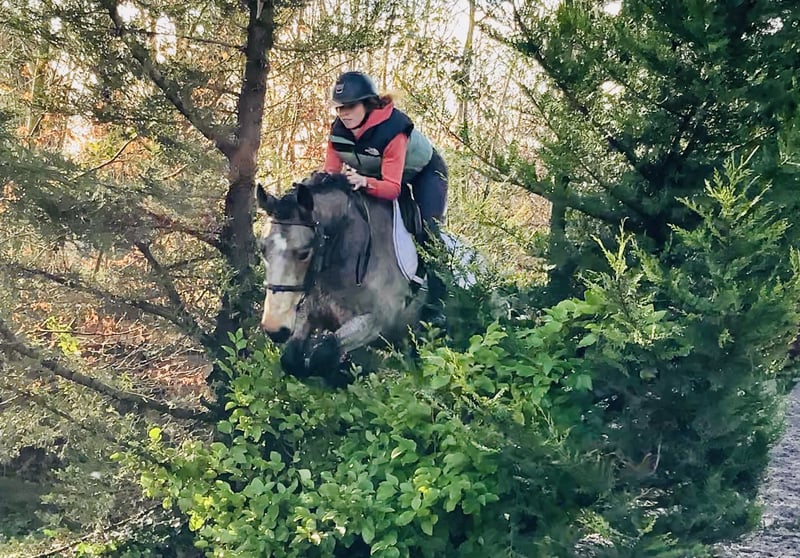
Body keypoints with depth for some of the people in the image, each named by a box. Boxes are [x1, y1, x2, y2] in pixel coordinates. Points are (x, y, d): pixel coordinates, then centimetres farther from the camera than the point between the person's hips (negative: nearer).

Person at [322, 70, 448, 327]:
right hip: (376, 174, 6)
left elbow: (392, 187, -45)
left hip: (424, 171, -6)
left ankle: (435, 305, -17)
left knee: (428, 234, -19)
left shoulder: (392, 129, -40)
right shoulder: (338, 131, -21)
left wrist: (365, 182, -64)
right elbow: (330, 172, -16)